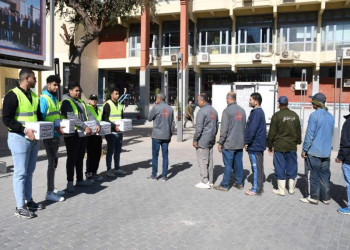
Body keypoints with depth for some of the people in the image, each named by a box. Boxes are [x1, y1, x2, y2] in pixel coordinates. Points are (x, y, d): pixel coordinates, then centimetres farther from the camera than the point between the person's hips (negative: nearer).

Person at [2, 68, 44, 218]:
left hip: (34, 138, 8)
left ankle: (29, 201, 26)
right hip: (19, 138, -8)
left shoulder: (34, 96, 12)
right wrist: (25, 130, -24)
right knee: (20, 173, -2)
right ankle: (20, 207, 7)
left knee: (29, 172, 15)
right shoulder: (13, 95, -12)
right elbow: (7, 119, -16)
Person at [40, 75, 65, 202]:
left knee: (54, 161, 15)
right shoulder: (44, 99, -12)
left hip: (56, 135, 9)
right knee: (52, 162, -6)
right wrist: (55, 127, -27)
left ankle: (52, 189, 26)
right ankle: (49, 193, 2)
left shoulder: (54, 98, 16)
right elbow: (41, 118, -20)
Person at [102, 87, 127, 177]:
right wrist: (114, 126, -23)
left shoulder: (120, 105, 16)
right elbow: (105, 119, -14)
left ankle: (117, 168, 24)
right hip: (111, 132, -7)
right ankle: (109, 170, 6)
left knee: (118, 151, 13)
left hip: (119, 132, 7)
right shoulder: (107, 105, -8)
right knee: (110, 151, -2)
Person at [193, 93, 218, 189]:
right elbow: (217, 125, 18)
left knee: (202, 161, -2)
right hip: (211, 141, 9)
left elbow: (199, 127, -18)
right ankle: (210, 181, 19)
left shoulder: (202, 111, -15)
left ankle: (205, 182, 0)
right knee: (210, 161, 13)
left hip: (202, 141, -9)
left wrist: (195, 140, -12)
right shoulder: (214, 110, 12)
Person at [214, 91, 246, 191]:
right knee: (238, 163, 12)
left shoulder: (227, 110, -12)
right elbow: (244, 127, 16)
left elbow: (224, 129, -14)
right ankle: (239, 183, 19)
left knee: (228, 165, -1)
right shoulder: (242, 110, 9)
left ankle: (225, 185, 6)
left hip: (229, 143, -6)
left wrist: (220, 143, -7)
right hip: (240, 143, 6)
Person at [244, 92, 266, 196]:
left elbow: (252, 129, -22)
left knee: (256, 167, -3)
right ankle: (259, 187, 24)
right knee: (258, 167, 15)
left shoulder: (256, 113, -17)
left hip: (255, 145, -10)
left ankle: (256, 190, 3)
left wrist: (247, 142, -14)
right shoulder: (259, 112, 15)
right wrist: (248, 141, 17)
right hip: (259, 145, 10)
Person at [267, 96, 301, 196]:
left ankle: (281, 189, 8)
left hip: (279, 146, -4)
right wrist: (298, 142, 25)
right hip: (292, 146, 4)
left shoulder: (276, 115, -9)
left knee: (280, 167, 3)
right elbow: (298, 131, 13)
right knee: (291, 166, 13)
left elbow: (272, 132, -7)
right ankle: (291, 188, 21)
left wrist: (270, 146, 1)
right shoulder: (295, 115, 5)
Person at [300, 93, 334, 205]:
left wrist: (304, 149, -8)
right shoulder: (330, 117, 8)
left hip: (314, 151, -6)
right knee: (324, 174, 13)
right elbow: (330, 134, 17)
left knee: (313, 174, 4)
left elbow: (310, 134, -15)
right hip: (326, 152, 6)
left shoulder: (314, 115, -13)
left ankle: (313, 197, 10)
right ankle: (325, 197, 19)